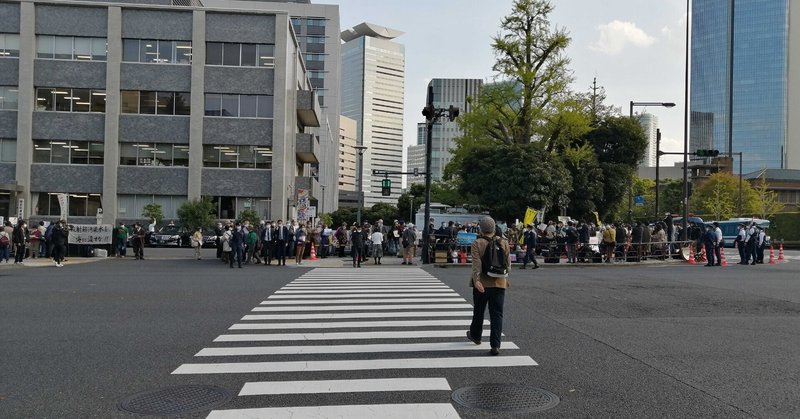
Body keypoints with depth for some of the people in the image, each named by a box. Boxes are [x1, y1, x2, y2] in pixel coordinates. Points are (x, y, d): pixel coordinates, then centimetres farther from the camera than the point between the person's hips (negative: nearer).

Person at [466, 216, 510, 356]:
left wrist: (476, 280, -27)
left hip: (482, 284, -1)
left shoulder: (477, 244, -8)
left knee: (478, 312, 18)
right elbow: (508, 262, 5)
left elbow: (476, 263, -19)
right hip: (499, 283, 1)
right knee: (497, 314, 1)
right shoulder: (504, 242, 2)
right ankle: (495, 346, -6)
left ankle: (475, 335, 40)